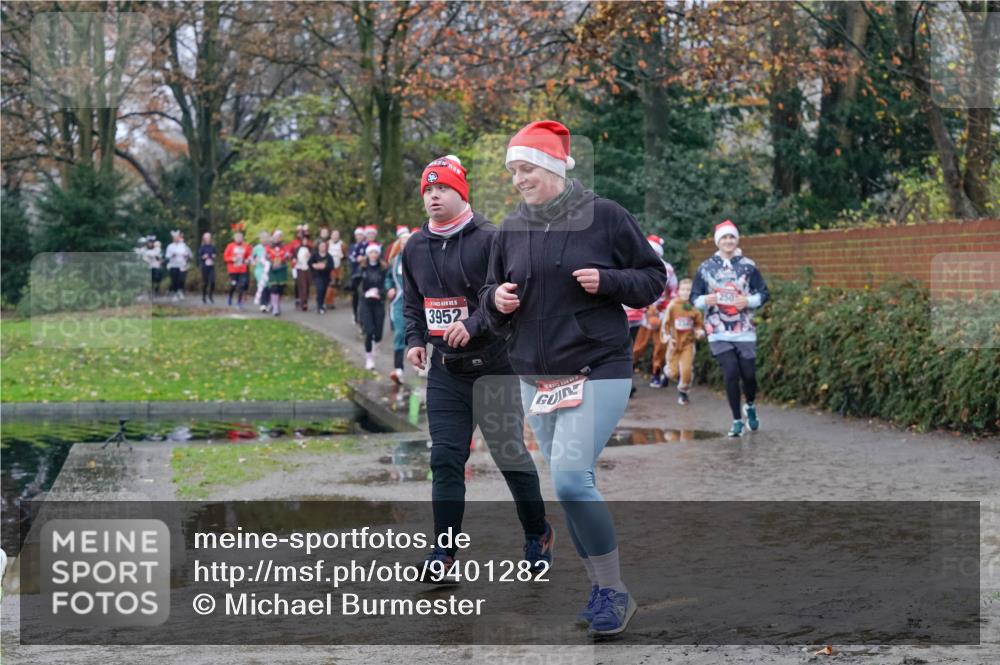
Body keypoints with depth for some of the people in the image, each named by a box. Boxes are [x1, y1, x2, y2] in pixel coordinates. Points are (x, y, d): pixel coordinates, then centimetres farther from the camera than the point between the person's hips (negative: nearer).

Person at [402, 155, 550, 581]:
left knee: (510, 454, 3)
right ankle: (444, 552, 1)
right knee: (445, 458, -1)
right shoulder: (415, 248, 10)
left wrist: (474, 324, -27)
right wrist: (414, 340, 6)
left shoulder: (490, 239, -9)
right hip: (445, 370, 5)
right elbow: (411, 303, 22)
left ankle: (538, 535, 23)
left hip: (494, 365, -5)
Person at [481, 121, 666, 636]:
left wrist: (608, 281, -16)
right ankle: (602, 591, 19)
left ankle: (615, 591, -5)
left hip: (598, 370, -6)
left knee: (571, 477, -18)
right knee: (572, 487, 8)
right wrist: (497, 300, -5)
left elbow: (654, 278, 0)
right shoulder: (511, 230, 7)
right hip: (536, 375, 6)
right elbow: (493, 297, 18)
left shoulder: (604, 216, -6)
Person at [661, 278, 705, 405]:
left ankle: (682, 392, 13)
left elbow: (699, 323, 6)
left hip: (688, 342, 0)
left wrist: (700, 331, -13)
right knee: (673, 372, 2)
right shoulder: (673, 305, -7)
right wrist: (667, 337, -10)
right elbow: (666, 323, 0)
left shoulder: (694, 307, -7)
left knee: (686, 370, -10)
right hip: (674, 343, 0)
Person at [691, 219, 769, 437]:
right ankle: (737, 421, 7)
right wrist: (705, 300, -15)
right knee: (731, 374, -7)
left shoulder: (748, 266, 2)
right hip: (718, 331, 0)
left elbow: (763, 294, 5)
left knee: (748, 374, 1)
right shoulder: (705, 267, 3)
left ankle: (750, 406, 34)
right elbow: (694, 297, 7)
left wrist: (749, 300, -14)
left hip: (744, 331, 0)